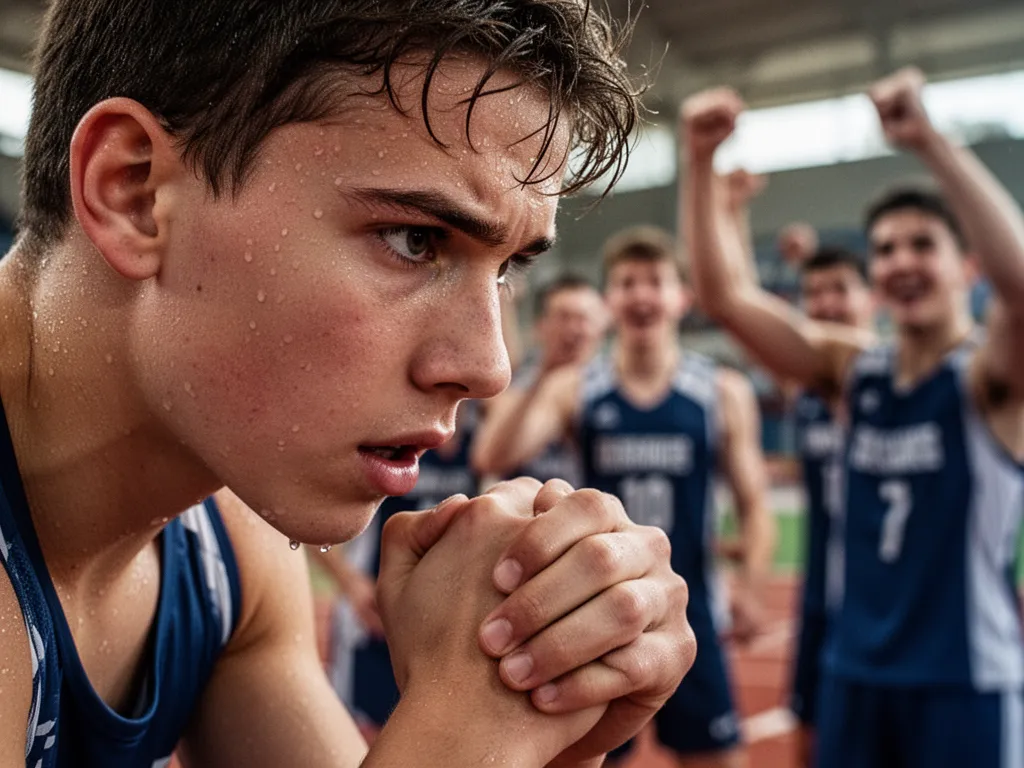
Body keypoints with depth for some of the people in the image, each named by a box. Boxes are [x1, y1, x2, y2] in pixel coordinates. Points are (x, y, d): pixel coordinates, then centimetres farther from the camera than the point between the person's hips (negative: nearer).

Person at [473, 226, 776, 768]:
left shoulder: (723, 393, -1)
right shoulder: (573, 390, -2)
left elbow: (753, 504, 1)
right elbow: (496, 459, -17)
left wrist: (750, 587, -16)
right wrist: (542, 373, -26)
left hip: (687, 612, 0)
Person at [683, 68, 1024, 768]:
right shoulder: (853, 369, 4)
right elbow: (725, 295, -2)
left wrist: (929, 141, -36)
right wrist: (702, 162, -12)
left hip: (967, 682, -4)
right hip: (855, 674, 4)